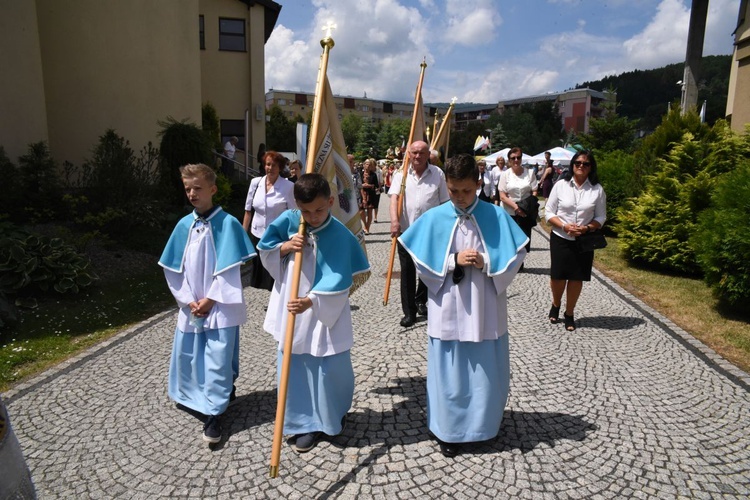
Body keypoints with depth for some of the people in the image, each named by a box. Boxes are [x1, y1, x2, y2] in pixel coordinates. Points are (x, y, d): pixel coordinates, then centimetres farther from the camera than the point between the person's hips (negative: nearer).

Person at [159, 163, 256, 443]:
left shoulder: (228, 223, -11)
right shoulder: (184, 225, 3)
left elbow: (230, 269, -11)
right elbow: (173, 269, 5)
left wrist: (210, 299, -11)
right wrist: (188, 301, -3)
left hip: (220, 306, -5)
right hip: (191, 307, 5)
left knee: (218, 357, -2)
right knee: (187, 354, 16)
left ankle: (212, 413, 9)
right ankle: (192, 396, 40)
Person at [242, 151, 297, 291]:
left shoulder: (289, 186, -9)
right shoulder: (255, 182, 3)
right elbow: (248, 211, 9)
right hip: (256, 235, 4)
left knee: (276, 278, 1)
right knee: (257, 276, 13)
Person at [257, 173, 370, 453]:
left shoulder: (340, 235, -16)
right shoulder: (288, 221, -5)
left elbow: (338, 279, -21)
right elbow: (264, 251, 5)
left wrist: (310, 301, -32)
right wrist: (285, 247, -15)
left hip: (326, 314, -3)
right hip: (290, 310, 4)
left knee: (332, 370, 7)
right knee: (295, 369, 12)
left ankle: (334, 416, 37)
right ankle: (307, 424, 30)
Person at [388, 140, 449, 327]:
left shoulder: (437, 174, 3)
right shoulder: (401, 173, 1)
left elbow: (444, 202, 6)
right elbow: (394, 197, -10)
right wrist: (394, 220, -26)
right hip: (406, 230, -1)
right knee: (407, 272, 3)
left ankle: (421, 300, 37)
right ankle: (409, 312, 11)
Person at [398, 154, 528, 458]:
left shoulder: (497, 216, -4)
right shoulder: (433, 218, -4)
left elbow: (515, 257, -1)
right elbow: (422, 263, -2)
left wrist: (486, 263, -18)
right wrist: (454, 260, -15)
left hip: (487, 310, 1)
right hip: (448, 311, 0)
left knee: (487, 372, 13)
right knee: (450, 372, 9)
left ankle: (484, 425, 38)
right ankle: (449, 430, 28)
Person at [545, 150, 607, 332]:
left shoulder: (597, 189, -2)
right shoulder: (560, 185, -4)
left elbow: (601, 217, 3)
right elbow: (549, 213, -2)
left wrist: (587, 228, -16)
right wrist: (565, 226, -17)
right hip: (560, 238, -1)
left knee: (577, 278, 7)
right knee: (558, 276, 6)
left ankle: (569, 314, 24)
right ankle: (555, 306, 34)